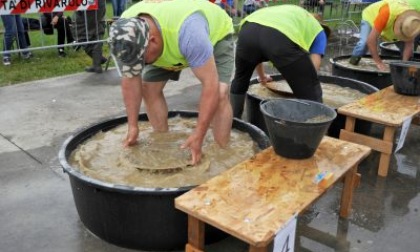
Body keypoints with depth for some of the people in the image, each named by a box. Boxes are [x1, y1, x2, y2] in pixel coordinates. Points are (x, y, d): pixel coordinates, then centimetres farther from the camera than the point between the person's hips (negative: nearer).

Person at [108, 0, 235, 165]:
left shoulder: (188, 31, -45)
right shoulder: (126, 35, -28)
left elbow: (210, 84, -43)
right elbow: (130, 80, -17)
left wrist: (198, 136, -43)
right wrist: (133, 126, -19)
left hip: (215, 34, -5)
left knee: (219, 94, -25)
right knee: (148, 87, -9)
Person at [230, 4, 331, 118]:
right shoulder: (319, 32, 30)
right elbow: (313, 66, 15)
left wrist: (261, 76, 58)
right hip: (282, 37, -5)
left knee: (240, 80, 32)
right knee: (311, 94, 12)